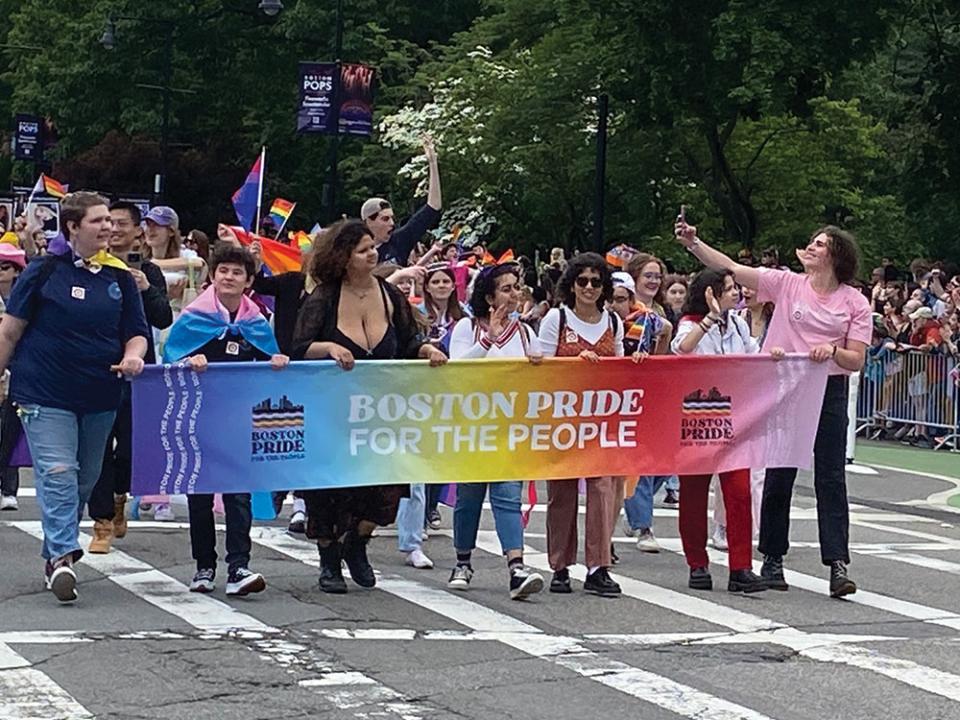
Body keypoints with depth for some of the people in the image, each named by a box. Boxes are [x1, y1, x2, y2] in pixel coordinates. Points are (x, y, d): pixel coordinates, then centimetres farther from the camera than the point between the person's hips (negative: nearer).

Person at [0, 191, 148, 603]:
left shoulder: (119, 277, 7)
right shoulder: (45, 271, -5)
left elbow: (136, 334, 11)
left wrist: (133, 357, -11)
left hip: (100, 397, 5)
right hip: (46, 395, -5)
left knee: (85, 480, 13)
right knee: (58, 475, -15)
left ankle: (55, 553, 27)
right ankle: (62, 556, -19)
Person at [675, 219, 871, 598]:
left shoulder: (855, 303, 3)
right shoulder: (787, 283, 3)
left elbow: (856, 361, 1)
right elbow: (732, 269, -3)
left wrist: (833, 351, -19)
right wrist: (693, 244, -12)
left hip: (828, 393, -1)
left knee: (831, 478, -3)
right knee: (778, 475, 6)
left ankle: (838, 565, -4)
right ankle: (772, 559, 17)